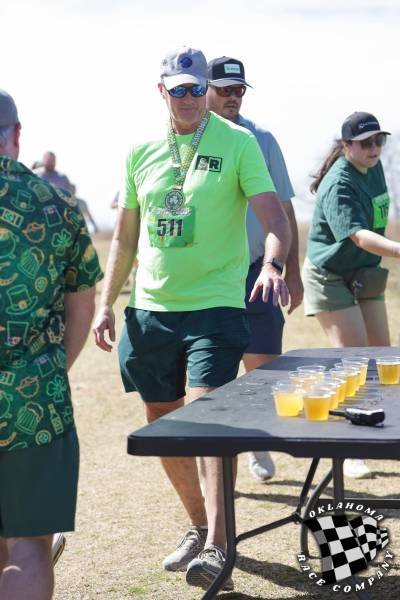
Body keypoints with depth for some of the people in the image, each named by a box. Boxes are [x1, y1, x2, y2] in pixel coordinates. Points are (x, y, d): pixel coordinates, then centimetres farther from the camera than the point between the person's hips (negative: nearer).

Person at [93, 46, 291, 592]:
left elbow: (275, 218, -12)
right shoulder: (141, 152, 9)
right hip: (150, 308, 5)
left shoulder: (237, 143, -4)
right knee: (162, 423, 12)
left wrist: (271, 265, -31)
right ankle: (199, 526, 29)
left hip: (214, 305, -5)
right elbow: (125, 236, 15)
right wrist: (107, 303, 10)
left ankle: (215, 547, -15)